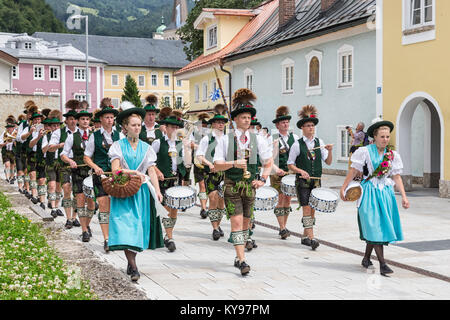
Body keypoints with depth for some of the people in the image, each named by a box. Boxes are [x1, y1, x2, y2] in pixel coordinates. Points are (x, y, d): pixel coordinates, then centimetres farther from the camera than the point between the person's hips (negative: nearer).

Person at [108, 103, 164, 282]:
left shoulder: (146, 148, 10)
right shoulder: (118, 146, 2)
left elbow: (151, 171, 4)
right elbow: (115, 169, -7)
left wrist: (157, 190, -9)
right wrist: (134, 172, -17)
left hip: (141, 192, 3)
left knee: (138, 227, 2)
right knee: (125, 226, -13)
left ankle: (131, 262, 18)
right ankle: (133, 267, -14)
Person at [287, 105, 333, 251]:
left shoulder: (319, 142, 5)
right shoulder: (297, 145, -5)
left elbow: (328, 162, 6)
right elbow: (290, 164, 0)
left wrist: (330, 151, -11)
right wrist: (301, 171, -15)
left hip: (316, 181, 4)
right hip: (302, 181, -4)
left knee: (312, 209, 8)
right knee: (306, 209, -9)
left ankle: (305, 236, 19)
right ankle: (311, 238, -11)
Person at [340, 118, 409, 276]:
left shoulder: (393, 155, 6)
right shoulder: (365, 152, -5)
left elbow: (396, 176, 8)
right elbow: (353, 171, -2)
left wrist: (404, 196, 2)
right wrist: (343, 188, -3)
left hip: (385, 192, 4)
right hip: (370, 192, -4)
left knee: (373, 229, 8)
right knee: (374, 226, -9)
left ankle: (366, 258, 25)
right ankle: (382, 263, -11)